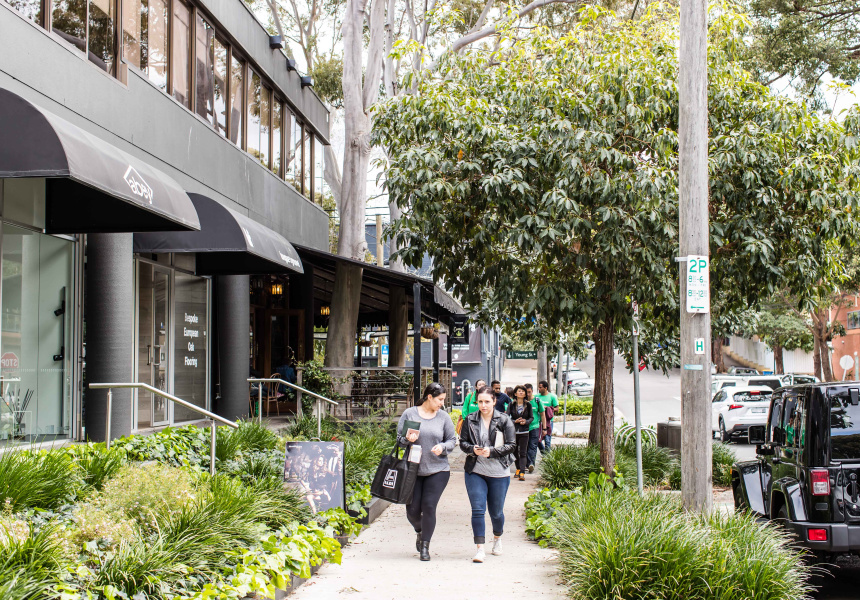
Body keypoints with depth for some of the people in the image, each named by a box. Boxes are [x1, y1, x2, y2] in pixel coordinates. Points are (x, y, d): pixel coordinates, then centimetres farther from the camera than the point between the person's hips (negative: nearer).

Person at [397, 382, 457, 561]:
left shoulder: (443, 417, 5)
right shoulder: (409, 414, 2)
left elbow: (452, 440, 9)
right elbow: (399, 438, 5)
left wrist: (442, 447, -12)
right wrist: (408, 439, -17)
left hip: (438, 470, 0)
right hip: (413, 470, 0)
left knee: (429, 506, -8)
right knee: (412, 508, 1)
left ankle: (425, 546, 6)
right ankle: (419, 531, 34)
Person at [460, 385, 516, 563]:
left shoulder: (504, 420, -3)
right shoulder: (470, 420, 3)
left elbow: (511, 445, -5)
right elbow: (462, 442, 6)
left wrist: (491, 452, -19)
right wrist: (473, 449, -15)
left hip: (499, 473, -1)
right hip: (475, 471, 1)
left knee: (496, 512, 11)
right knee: (477, 510, -9)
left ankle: (497, 538, 40)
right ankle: (480, 549, -6)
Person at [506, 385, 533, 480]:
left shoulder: (528, 405, 3)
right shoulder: (511, 404, 2)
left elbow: (531, 417, 8)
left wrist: (526, 421, -11)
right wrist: (515, 421, -14)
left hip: (524, 431, -1)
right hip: (513, 430, 1)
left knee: (523, 453, -7)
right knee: (515, 451, 9)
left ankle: (522, 473, -13)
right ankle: (518, 469, 27)